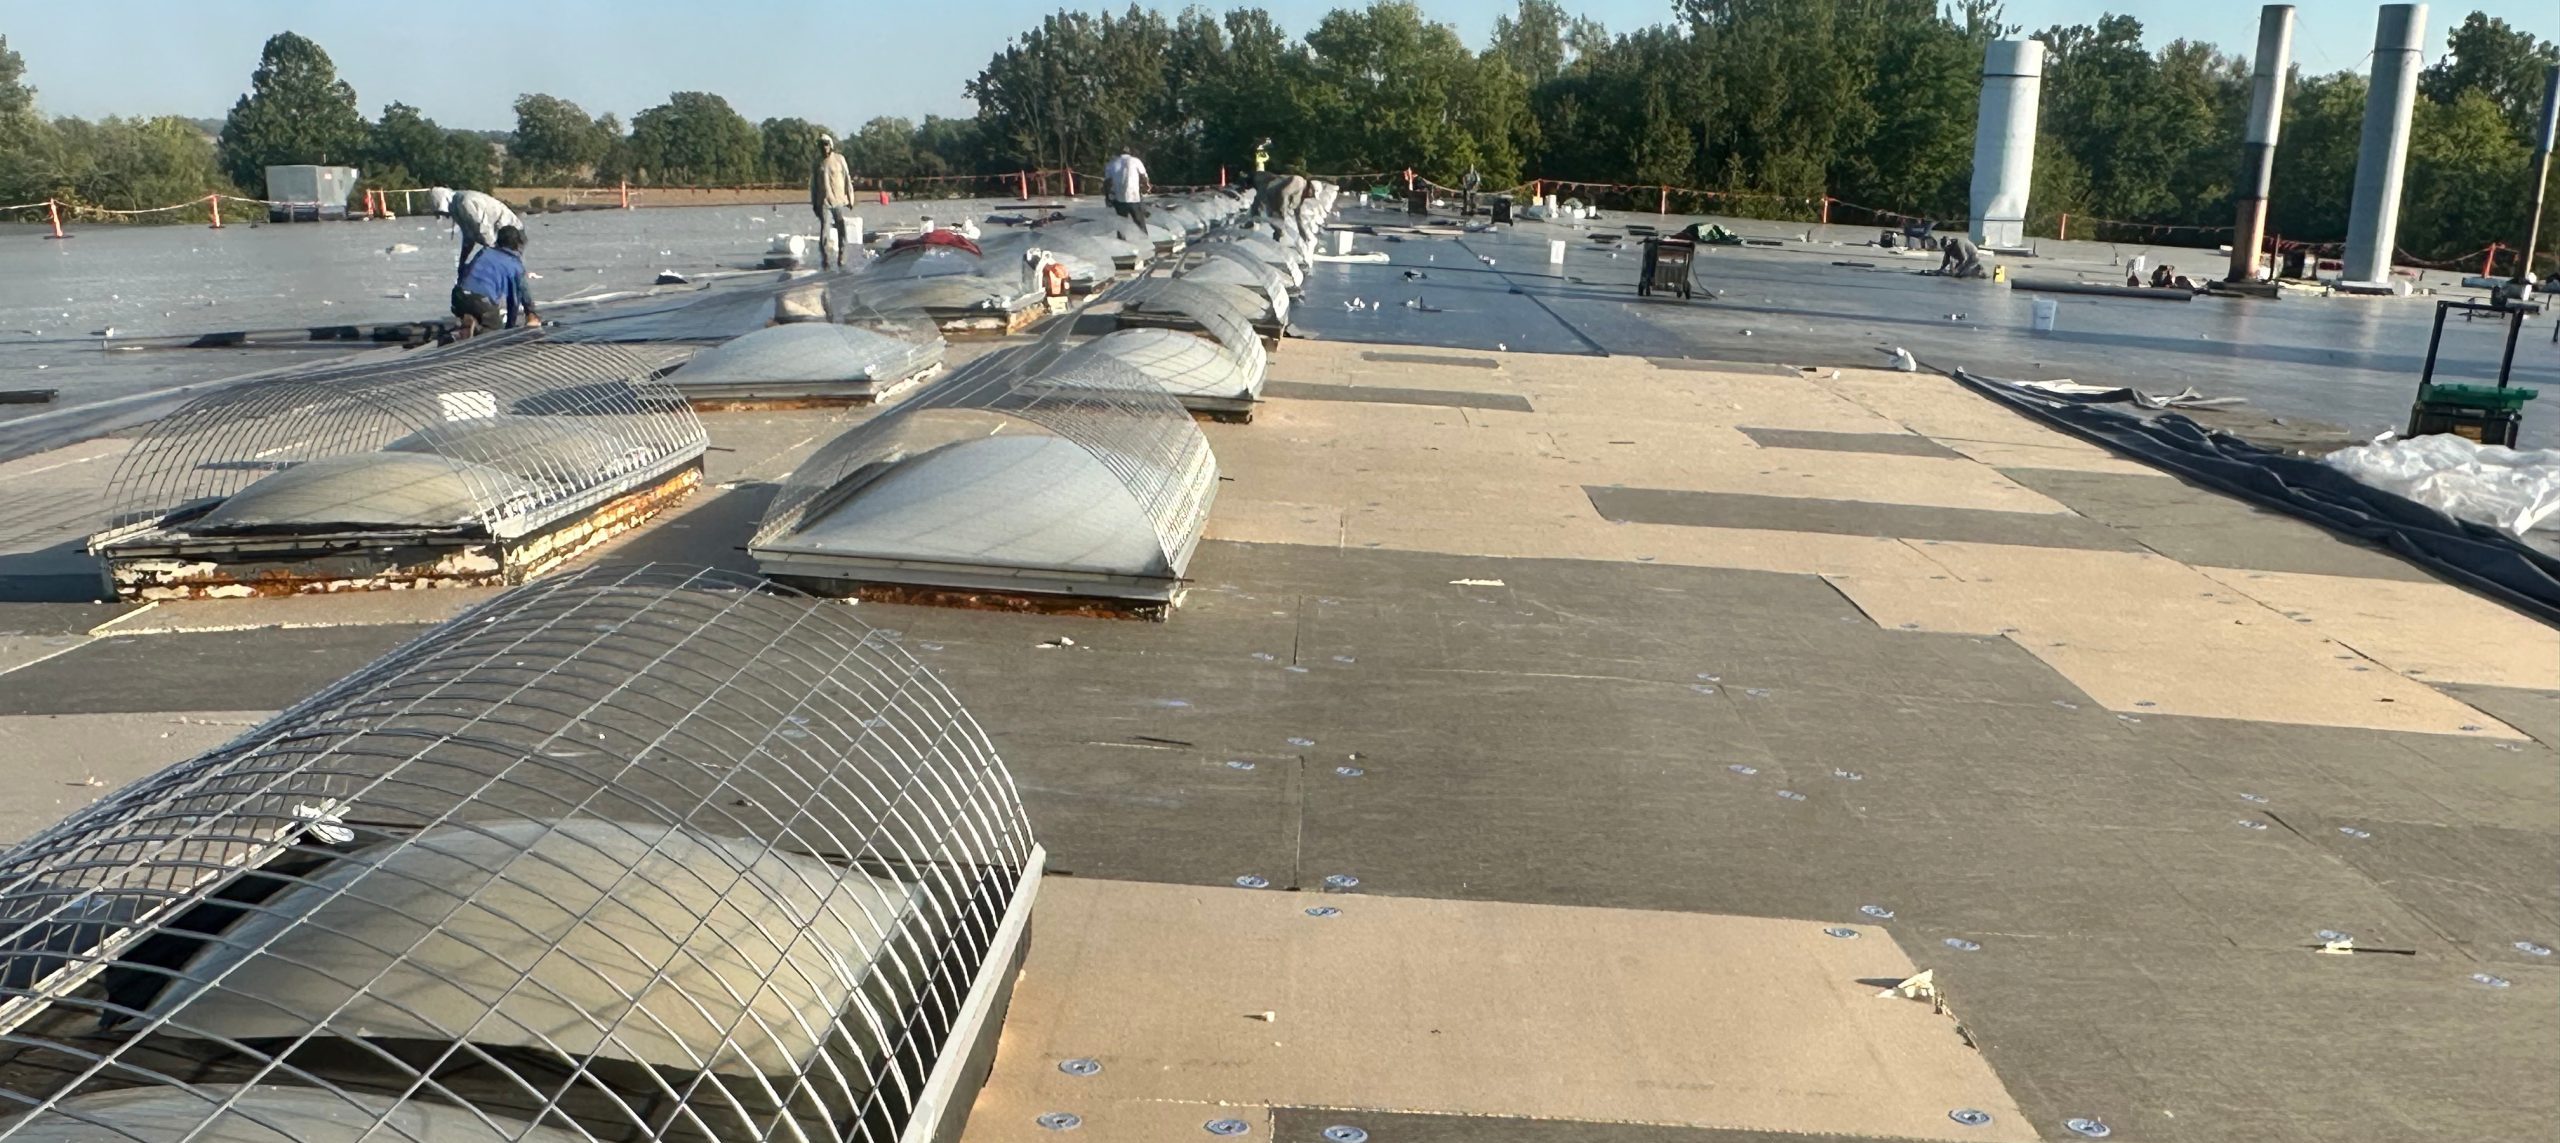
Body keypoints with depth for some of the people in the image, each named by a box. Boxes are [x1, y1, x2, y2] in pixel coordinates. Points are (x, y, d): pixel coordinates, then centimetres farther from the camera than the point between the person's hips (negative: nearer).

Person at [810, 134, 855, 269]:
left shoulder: (839, 159, 3)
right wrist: (814, 204, 7)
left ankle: (842, 257, 12)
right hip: (824, 202, 0)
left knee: (842, 230, 2)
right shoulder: (817, 163, 5)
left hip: (840, 202, 0)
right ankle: (825, 260, -7)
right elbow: (812, 185, 9)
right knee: (825, 231, -8)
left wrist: (850, 198, 2)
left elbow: (847, 179, 5)